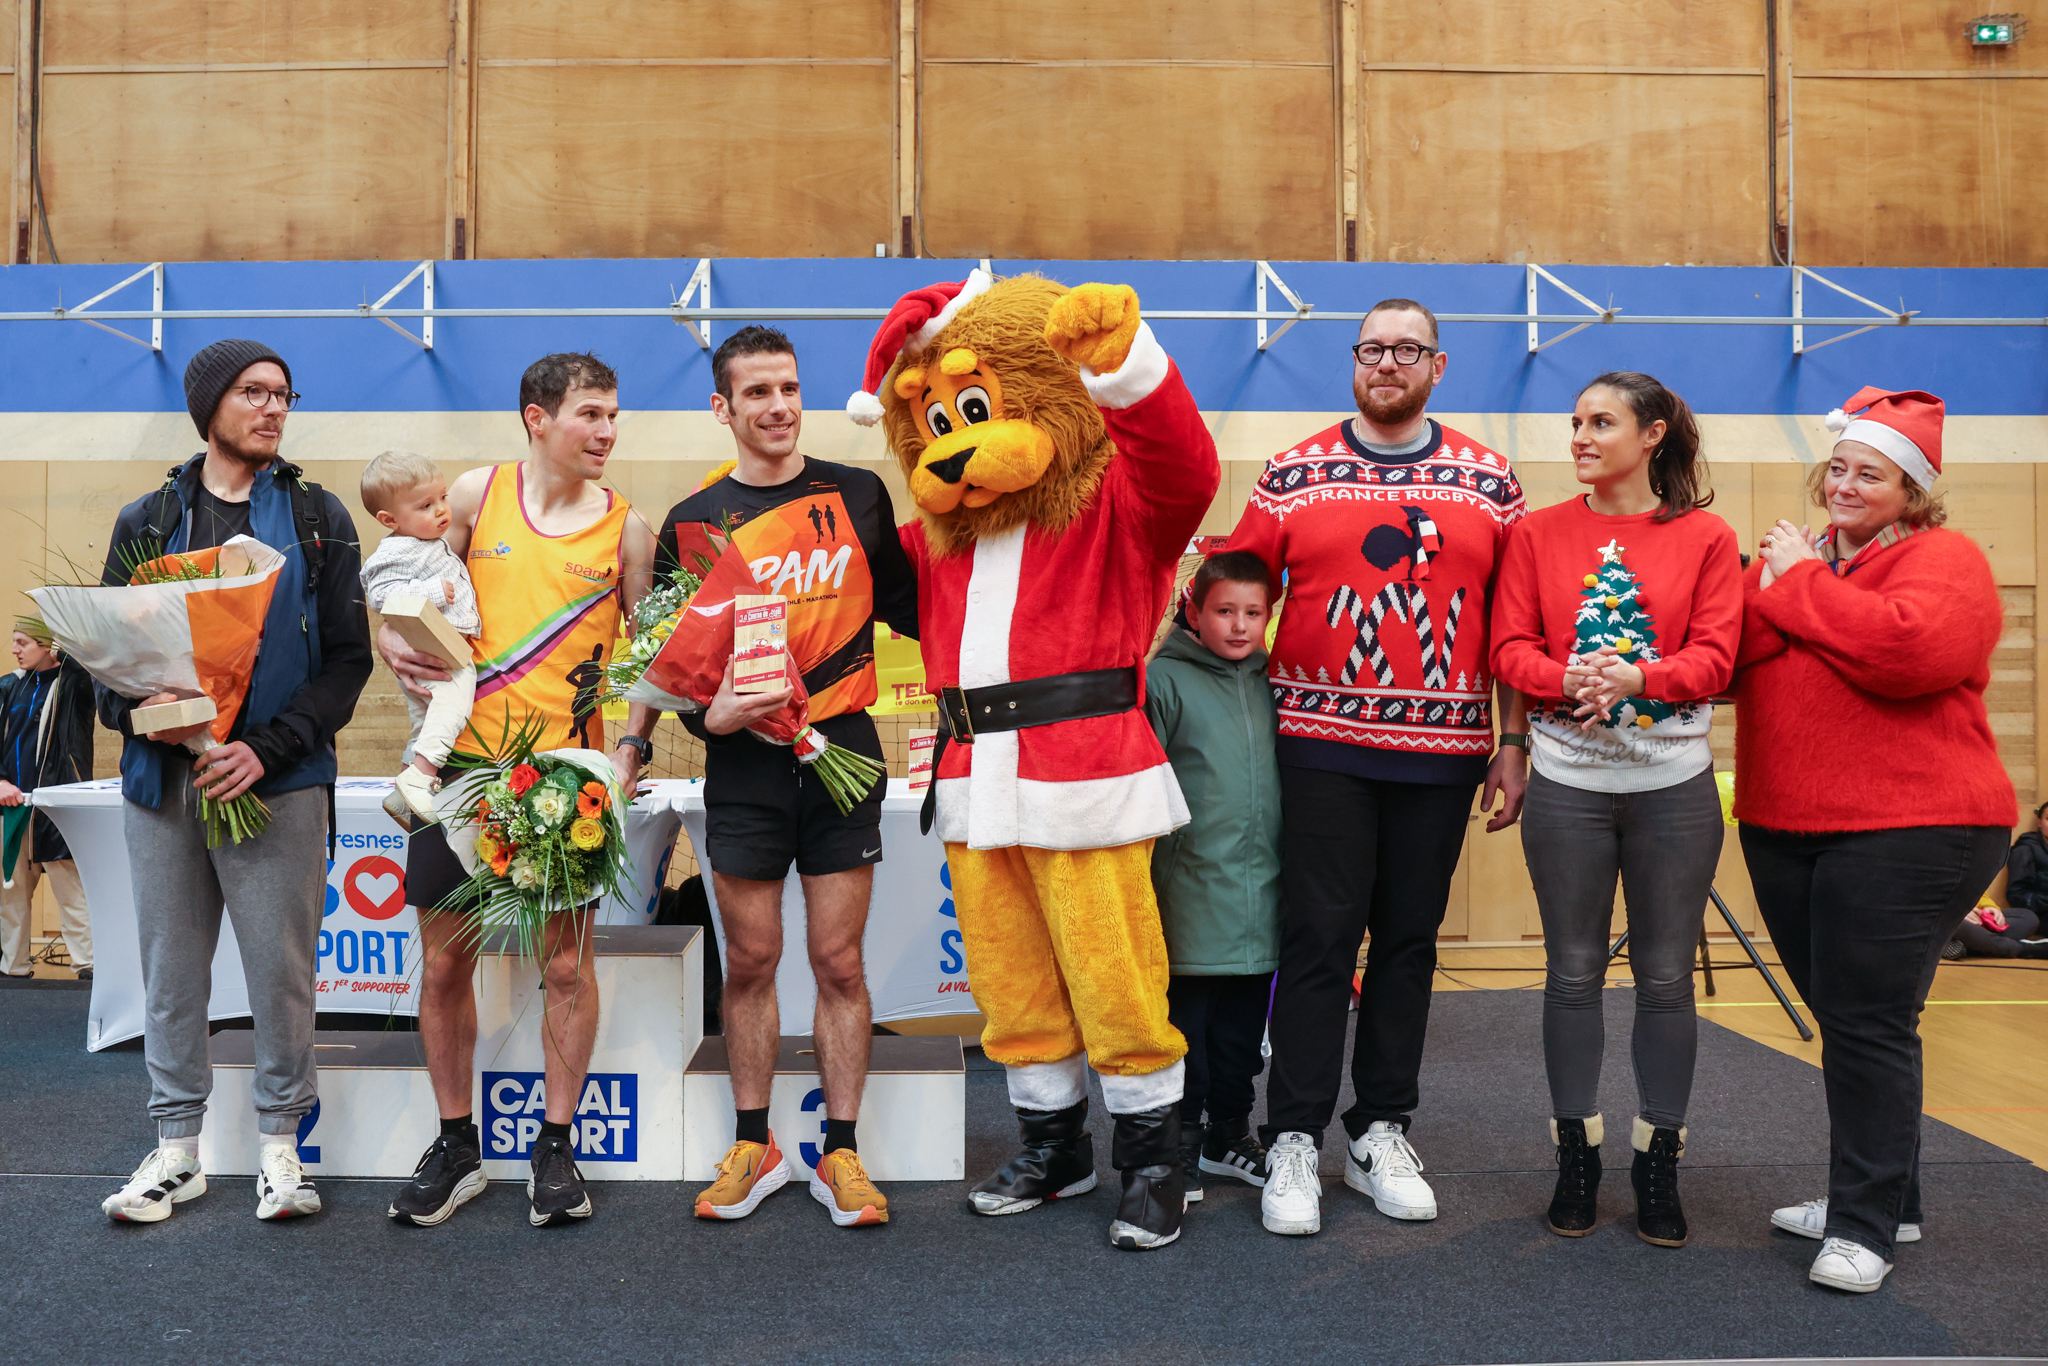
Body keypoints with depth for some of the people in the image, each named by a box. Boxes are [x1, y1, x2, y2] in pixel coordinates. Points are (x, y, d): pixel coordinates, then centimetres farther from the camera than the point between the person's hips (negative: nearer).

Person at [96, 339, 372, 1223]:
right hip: (163, 782, 2)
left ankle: (280, 1142, 17)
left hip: (279, 784, -2)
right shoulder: (146, 521, 12)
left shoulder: (318, 518, 6)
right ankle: (177, 1147, 22)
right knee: (171, 970, 9)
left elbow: (348, 658, 0)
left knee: (283, 969, 1)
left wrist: (268, 748, -12)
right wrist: (139, 712, -10)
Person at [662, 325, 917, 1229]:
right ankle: (754, 1147, 22)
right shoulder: (693, 522, 4)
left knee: (839, 961, 3)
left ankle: (840, 1154, 15)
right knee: (749, 962, 7)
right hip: (744, 760, 0)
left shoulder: (859, 496, 5)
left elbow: (904, 606, 13)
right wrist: (708, 714, -12)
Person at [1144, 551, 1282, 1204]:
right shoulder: (1164, 678, -5)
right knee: (1186, 1014, 4)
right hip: (1191, 888, -5)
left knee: (1245, 1021, 14)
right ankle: (1182, 1136, 18)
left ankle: (1231, 1131, 28)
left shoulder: (1274, 680, 11)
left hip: (1263, 892, 5)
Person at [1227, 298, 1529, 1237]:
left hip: (1443, 750, 2)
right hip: (1322, 744, -2)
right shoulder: (1293, 475, 3)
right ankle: (1293, 1144, 8)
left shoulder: (1488, 482, 7)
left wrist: (1514, 744, 6)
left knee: (1410, 941, 9)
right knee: (1319, 940, -1)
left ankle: (1382, 1134, 22)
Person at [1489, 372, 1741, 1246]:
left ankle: (1658, 1163, 20)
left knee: (1666, 976, 7)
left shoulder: (1706, 538, 3)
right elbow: (1509, 648, -1)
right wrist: (1573, 682, -21)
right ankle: (1576, 1157, 20)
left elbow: (1715, 657, -5)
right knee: (1573, 971, 7)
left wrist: (1636, 677, -23)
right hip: (1566, 783, 1)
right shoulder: (1538, 534, 6)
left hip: (1674, 785, 0)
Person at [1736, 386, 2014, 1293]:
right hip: (1784, 832, 7)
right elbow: (1732, 656, 4)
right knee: (1844, 1019, 15)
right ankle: (1881, 1197, 29)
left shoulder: (1944, 561, -3)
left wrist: (1800, 585, -13)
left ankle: (1865, 1227, 4)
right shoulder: (1795, 555, 17)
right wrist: (1776, 586, -12)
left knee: (1869, 1023, -6)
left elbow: (1910, 648, -25)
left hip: (1907, 833, -7)